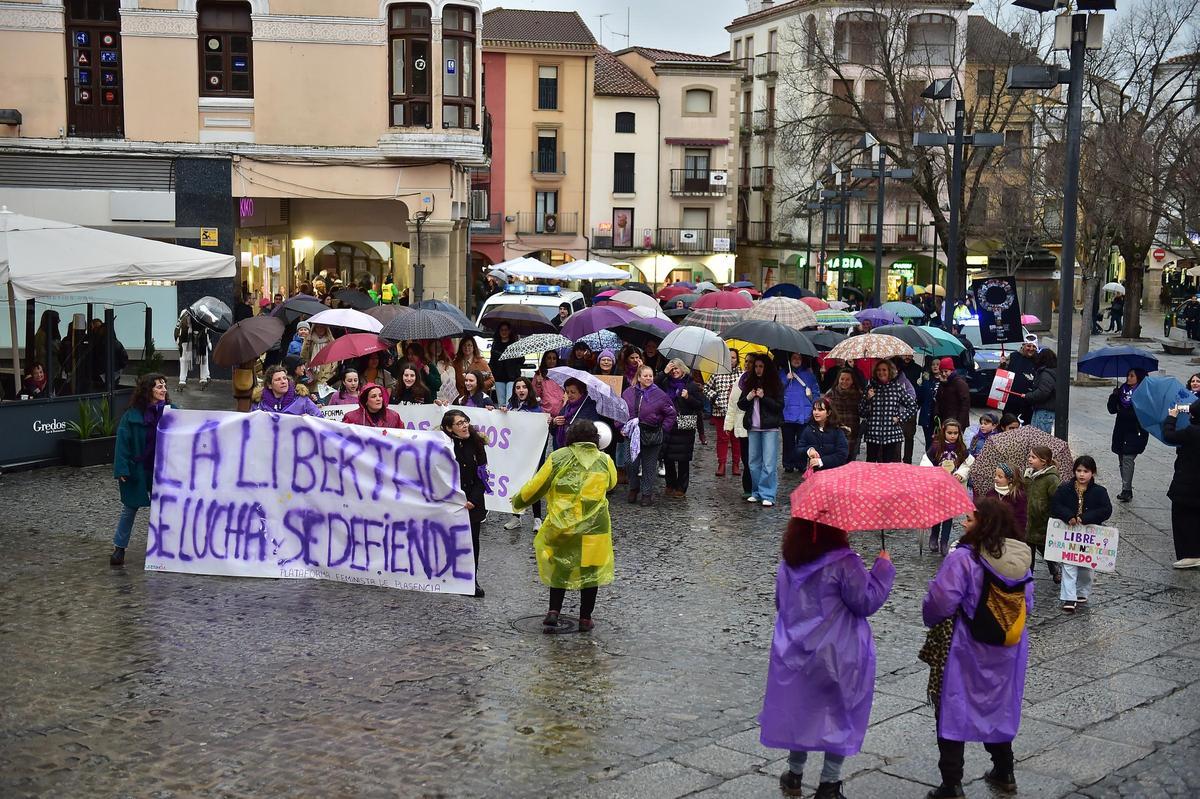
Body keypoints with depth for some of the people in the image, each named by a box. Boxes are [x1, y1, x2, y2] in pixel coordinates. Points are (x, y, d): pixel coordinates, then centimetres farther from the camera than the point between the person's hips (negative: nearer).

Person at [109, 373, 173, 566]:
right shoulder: (131, 416, -8)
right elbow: (123, 442, -8)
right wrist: (122, 470, -14)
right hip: (137, 470, -2)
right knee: (130, 508, 8)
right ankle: (119, 547, 17)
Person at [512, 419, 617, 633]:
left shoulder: (558, 458, -4)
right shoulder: (604, 461, 1)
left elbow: (536, 486, 1)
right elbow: (611, 484, 21)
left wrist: (518, 502, 18)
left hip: (561, 525, 0)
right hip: (594, 527, 0)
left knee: (559, 567, 18)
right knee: (591, 571, 12)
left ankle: (554, 612, 7)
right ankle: (585, 619, 17)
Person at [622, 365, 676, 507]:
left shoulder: (659, 394, -6)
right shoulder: (629, 393, 1)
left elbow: (671, 413, 0)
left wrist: (663, 430, -3)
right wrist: (622, 426, 6)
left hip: (652, 435, -2)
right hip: (633, 434, 2)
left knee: (649, 466, 4)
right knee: (633, 463, 6)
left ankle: (647, 494, 12)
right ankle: (633, 489, 25)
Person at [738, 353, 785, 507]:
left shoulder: (775, 385, -2)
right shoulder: (749, 383, 11)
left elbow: (780, 406, -6)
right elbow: (740, 405, 14)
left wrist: (763, 397, -16)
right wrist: (748, 398, -6)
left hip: (770, 428, -5)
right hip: (753, 428, 5)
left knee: (769, 463, -7)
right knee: (754, 462, 9)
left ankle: (767, 495, -5)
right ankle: (756, 493, 19)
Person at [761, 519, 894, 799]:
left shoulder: (788, 565, 1)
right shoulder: (844, 563, -19)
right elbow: (866, 601, -13)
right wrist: (883, 567, -4)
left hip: (794, 653, 5)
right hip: (838, 657, -5)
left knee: (798, 710, 19)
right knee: (840, 714, 10)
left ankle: (794, 775, 29)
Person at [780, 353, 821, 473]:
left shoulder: (808, 374, 12)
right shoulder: (782, 373, 11)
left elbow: (816, 391, 11)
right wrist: (787, 379, -8)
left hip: (804, 413, 0)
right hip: (787, 413, 0)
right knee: (788, 441, 1)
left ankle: (802, 465, 6)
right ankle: (788, 465, 7)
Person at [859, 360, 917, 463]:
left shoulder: (898, 388, 5)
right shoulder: (870, 388, 8)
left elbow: (913, 406, 10)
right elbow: (861, 412, 7)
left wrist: (900, 418, -2)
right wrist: (868, 399, -8)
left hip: (893, 436, -1)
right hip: (873, 436, 1)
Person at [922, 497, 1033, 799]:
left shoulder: (962, 558, -20)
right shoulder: (1020, 559, -1)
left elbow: (940, 603, -21)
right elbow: (1027, 604, 6)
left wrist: (930, 618, 0)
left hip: (965, 650, -6)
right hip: (1007, 650, 6)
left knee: (953, 711, 4)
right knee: (998, 707, 22)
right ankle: (1004, 773, 34)